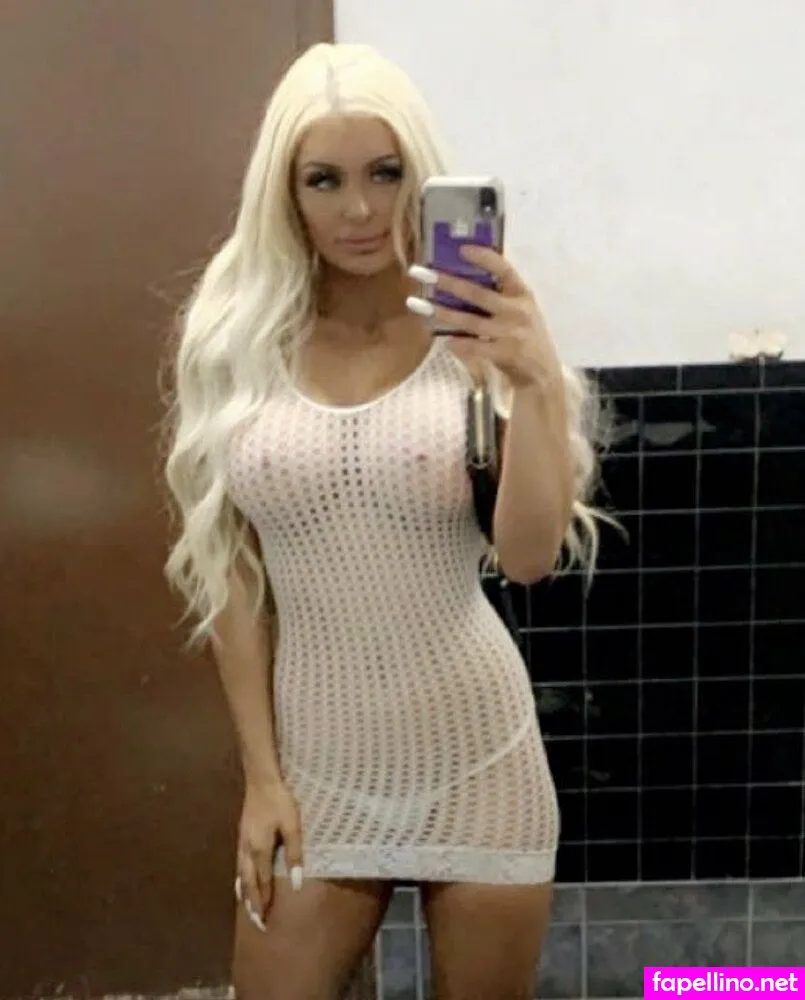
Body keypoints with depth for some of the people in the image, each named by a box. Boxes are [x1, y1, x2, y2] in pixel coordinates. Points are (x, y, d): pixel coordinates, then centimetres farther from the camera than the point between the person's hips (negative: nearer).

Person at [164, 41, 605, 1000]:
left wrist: (538, 382, -31)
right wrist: (261, 773, 0)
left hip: (476, 757, 0)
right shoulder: (237, 344, -3)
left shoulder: (476, 334, -7)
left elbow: (532, 556, -16)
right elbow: (231, 576, 0)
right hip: (316, 762, 1)